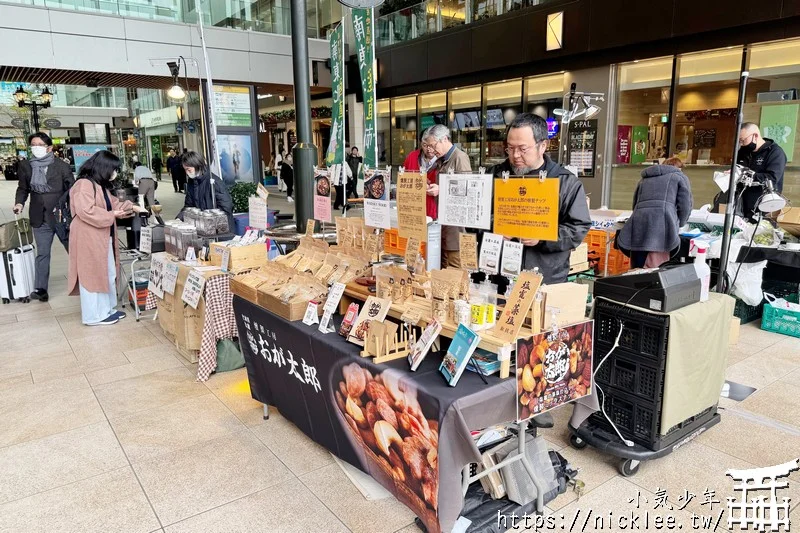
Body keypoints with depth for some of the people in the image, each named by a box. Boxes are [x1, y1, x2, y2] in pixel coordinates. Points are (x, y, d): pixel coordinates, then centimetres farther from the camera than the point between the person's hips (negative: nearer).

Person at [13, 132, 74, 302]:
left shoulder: (61, 166, -6)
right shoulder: (25, 166, 4)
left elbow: (72, 189, -3)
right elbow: (23, 188, 13)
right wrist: (20, 203, -5)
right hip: (40, 218, 3)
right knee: (42, 253, 9)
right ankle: (40, 289, 14)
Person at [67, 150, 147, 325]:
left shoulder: (100, 186, 15)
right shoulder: (84, 185, -18)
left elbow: (112, 203, 27)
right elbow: (86, 211, -27)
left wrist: (132, 207, 17)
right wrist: (112, 215, -19)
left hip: (103, 239, 11)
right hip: (89, 240, -11)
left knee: (107, 275, 16)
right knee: (92, 276, -2)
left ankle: (106, 309, 27)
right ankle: (94, 316, 6)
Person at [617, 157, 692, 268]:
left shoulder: (644, 179, 34)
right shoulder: (680, 177, 20)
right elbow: (685, 206, 11)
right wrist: (677, 225, 27)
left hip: (638, 228, 4)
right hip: (660, 230, -4)